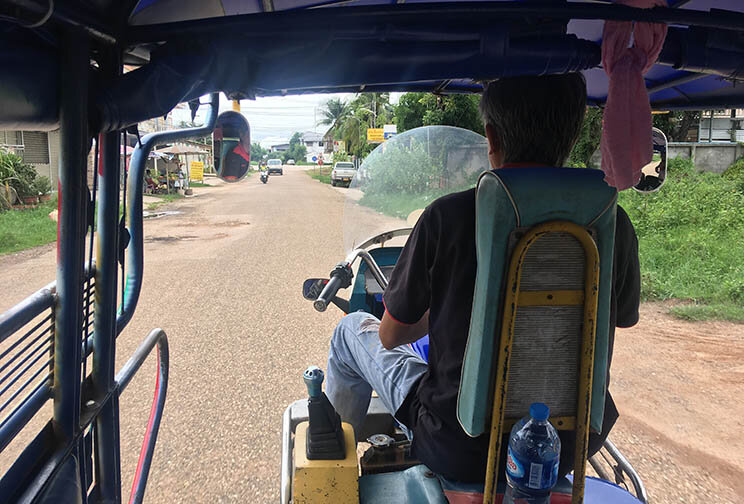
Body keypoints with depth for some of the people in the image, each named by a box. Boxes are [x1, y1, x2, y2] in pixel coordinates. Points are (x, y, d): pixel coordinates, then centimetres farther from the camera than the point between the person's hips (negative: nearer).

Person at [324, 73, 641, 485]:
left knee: (352, 329, 19)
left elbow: (390, 336, -8)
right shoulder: (613, 225, -11)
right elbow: (619, 322, 8)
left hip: (459, 454, -3)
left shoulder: (447, 216, -20)